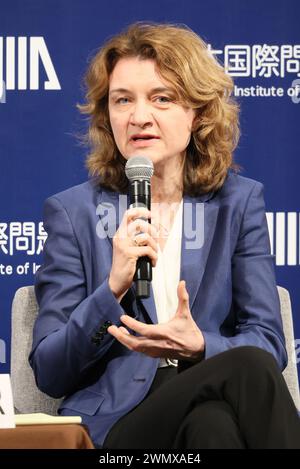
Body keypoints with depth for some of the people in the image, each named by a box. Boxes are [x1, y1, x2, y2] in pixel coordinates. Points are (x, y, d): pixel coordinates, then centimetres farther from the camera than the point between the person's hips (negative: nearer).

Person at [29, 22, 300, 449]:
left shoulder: (239, 202, 12)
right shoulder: (72, 211, 8)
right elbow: (49, 374, 2)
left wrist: (198, 347, -17)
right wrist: (114, 288, -14)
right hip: (113, 421, -2)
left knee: (215, 422, -38)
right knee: (248, 368, -33)